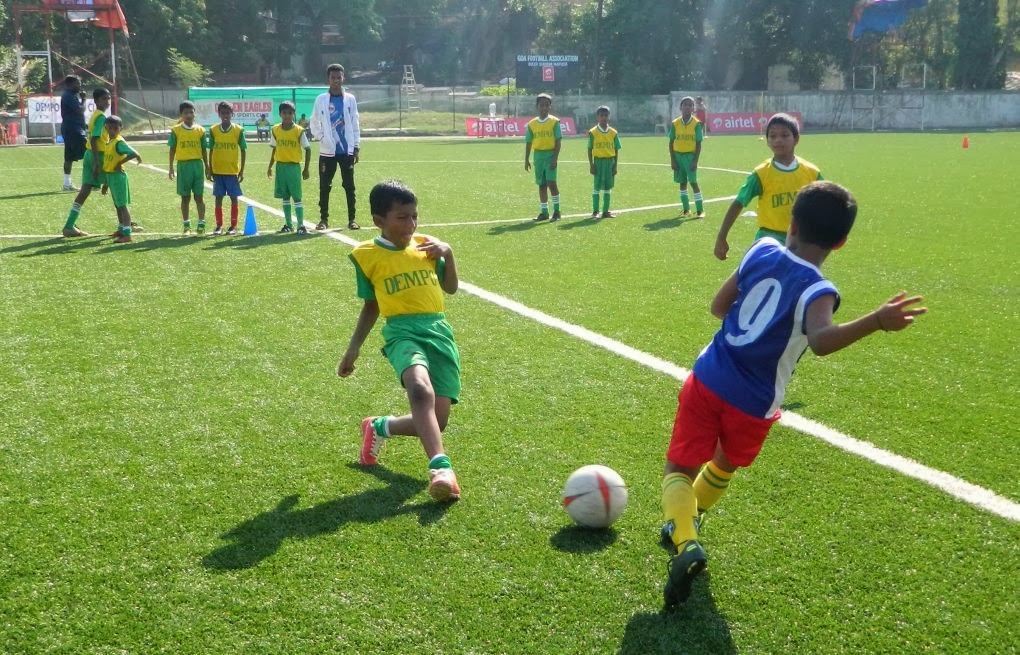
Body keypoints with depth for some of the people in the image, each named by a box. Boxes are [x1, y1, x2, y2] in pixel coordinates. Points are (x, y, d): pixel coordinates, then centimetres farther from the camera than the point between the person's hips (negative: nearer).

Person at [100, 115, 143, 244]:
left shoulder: (119, 142, -15)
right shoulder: (109, 142, 12)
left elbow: (134, 154, -28)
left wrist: (120, 162, -17)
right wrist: (106, 183, 21)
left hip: (118, 176, -9)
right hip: (110, 176, 9)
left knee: (122, 205, -9)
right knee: (117, 205, 19)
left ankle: (127, 234, -9)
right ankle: (121, 229, 31)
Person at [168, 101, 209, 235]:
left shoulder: (200, 130, 4)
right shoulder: (175, 130, 1)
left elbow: (204, 150, 8)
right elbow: (172, 149, 4)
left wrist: (207, 166, 7)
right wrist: (171, 167, 1)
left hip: (198, 164, 1)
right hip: (183, 165, 0)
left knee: (199, 196, 2)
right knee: (185, 197, 6)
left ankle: (201, 224, 6)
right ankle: (186, 225, 14)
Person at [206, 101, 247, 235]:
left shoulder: (238, 130, -3)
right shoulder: (213, 130, 2)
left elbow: (243, 150, 0)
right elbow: (211, 151, 8)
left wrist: (242, 171, -3)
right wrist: (210, 170, 5)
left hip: (233, 171, -2)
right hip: (217, 170, 2)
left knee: (233, 198, 3)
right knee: (218, 198, 5)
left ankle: (233, 225, 11)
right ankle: (219, 225, 12)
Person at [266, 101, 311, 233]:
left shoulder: (298, 131, -8)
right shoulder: (275, 130, 4)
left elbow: (308, 149, -4)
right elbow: (275, 149, 14)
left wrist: (306, 169, -6)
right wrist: (270, 167, 13)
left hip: (293, 166, -4)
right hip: (280, 166, 4)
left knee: (297, 197, -5)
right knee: (285, 197, 10)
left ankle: (301, 225, -2)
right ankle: (288, 224, 18)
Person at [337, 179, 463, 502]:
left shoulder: (425, 244, 13)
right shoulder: (367, 255, 6)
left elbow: (451, 287, 23)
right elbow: (371, 307, 17)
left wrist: (448, 253, 6)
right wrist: (353, 349, 16)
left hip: (439, 330, 4)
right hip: (403, 331, -4)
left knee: (437, 420, -6)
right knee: (420, 388, -38)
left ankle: (380, 427, 23)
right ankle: (440, 466, -44)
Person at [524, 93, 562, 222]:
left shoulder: (554, 122, -3)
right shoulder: (532, 124, 8)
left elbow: (558, 141, -7)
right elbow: (528, 142, 11)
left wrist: (555, 158, -14)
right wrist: (526, 159, 6)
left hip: (550, 154, -4)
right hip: (538, 155, 4)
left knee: (551, 182, -13)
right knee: (541, 184, 7)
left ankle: (556, 210, -3)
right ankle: (544, 212, 13)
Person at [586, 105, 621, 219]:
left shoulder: (613, 132, 5)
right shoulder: (593, 132, -1)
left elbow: (616, 150, 8)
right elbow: (590, 150, 0)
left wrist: (615, 165, 2)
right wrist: (591, 165, -6)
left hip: (610, 161, 2)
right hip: (598, 160, -2)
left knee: (608, 187, 5)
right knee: (596, 186, -2)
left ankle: (605, 211, 11)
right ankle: (595, 211, 4)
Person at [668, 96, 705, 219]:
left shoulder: (696, 124, -5)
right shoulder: (675, 123, 1)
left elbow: (698, 144, -4)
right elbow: (671, 142, 5)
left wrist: (695, 160, -11)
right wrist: (672, 160, -1)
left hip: (690, 155, -3)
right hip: (678, 155, 3)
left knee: (693, 182, -7)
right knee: (682, 182, 8)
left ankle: (700, 210, -4)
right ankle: (686, 209, 16)